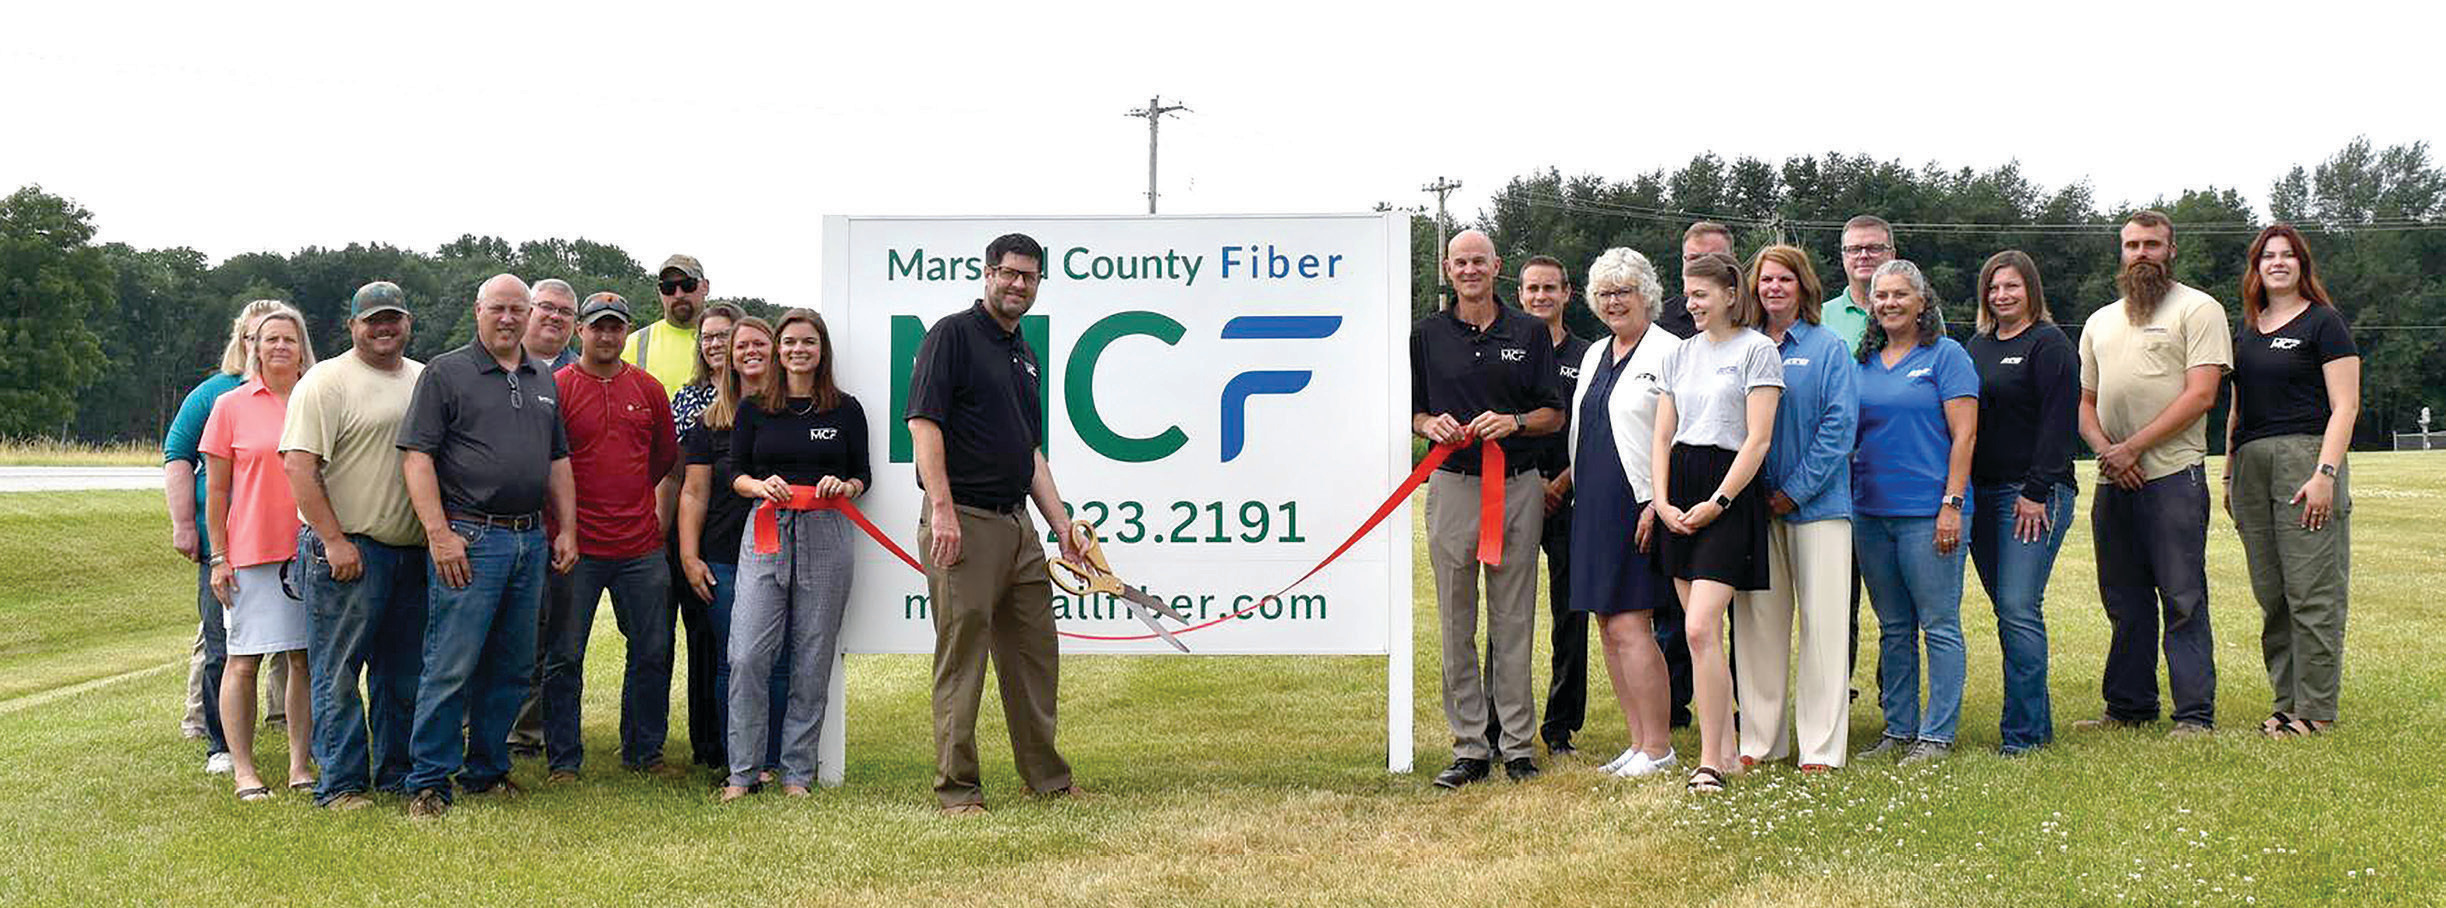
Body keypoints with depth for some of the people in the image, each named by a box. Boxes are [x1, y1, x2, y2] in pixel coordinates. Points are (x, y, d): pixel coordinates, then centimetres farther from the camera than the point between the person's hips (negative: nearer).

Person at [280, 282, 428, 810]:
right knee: (338, 673, -2)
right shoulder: (326, 381, -5)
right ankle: (340, 783, 2)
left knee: (404, 673, 12)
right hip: (348, 549, -6)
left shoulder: (426, 381, 15)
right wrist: (334, 540, -17)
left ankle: (397, 773, 21)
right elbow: (299, 465, -12)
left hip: (413, 550, 6)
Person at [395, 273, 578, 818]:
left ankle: (486, 769, 20)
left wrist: (567, 530, 13)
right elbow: (416, 456, -7)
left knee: (513, 668, 9)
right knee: (451, 666, -8)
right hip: (469, 539, -6)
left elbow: (558, 462, 23)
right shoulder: (445, 374, 0)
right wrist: (439, 533, -15)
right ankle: (428, 781, -1)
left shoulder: (545, 383, 18)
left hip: (531, 542, 6)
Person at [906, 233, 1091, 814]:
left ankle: (1046, 777, 23)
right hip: (963, 524, -8)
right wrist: (942, 510, -22)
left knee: (1035, 654, 12)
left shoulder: (1024, 356, 19)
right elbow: (923, 424, -14)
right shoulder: (952, 335, -5)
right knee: (961, 657, -4)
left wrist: (1062, 524, 17)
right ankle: (956, 788, 2)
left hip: (1017, 524, 8)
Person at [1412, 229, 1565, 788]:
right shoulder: (1427, 335, 10)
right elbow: (1411, 412, 13)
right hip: (1452, 486, 1)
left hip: (1517, 486, -1)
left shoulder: (1529, 333, 8)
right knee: (1457, 624, 1)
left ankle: (1517, 744, 7)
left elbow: (1554, 415, 8)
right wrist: (1430, 424, -8)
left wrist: (1513, 422, -11)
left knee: (1514, 622, 2)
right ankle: (1469, 746, 6)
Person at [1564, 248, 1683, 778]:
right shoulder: (1594, 355, 18)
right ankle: (1639, 742, 14)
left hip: (1640, 506, -8)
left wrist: (1658, 501, -18)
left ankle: (1658, 748, -3)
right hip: (1593, 506, 8)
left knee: (1629, 626, -11)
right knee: (1609, 628, 8)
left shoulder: (1668, 353, -7)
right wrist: (1567, 479, 16)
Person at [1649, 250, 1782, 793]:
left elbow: (1758, 441, -9)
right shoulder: (1680, 355, 15)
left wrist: (1716, 502, -13)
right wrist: (1663, 502, 0)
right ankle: (1727, 747, 16)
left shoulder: (1757, 350, -4)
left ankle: (1710, 762, -12)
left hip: (1730, 491, -7)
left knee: (1701, 629, -16)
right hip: (1680, 491, 7)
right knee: (1703, 631, 7)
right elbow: (1662, 436, 14)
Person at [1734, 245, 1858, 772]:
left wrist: (1795, 491, -12)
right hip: (1756, 505, 4)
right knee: (1759, 620, 5)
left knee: (1822, 620, -4)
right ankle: (1760, 740, 14)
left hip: (1816, 503, -3)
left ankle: (1822, 747, 0)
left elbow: (1839, 425, -6)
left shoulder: (1827, 348, 1)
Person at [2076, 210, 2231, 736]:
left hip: (2173, 474, -6)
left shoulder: (2199, 309, 1)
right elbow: (2085, 401, 19)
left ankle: (2195, 715, -4)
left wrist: (2133, 447, -14)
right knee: (2124, 603, 10)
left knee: (2182, 599, -7)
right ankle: (2128, 708, 17)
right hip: (2113, 479, 6)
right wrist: (2105, 449, -2)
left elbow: (2200, 395, -9)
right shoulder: (2100, 322, 20)